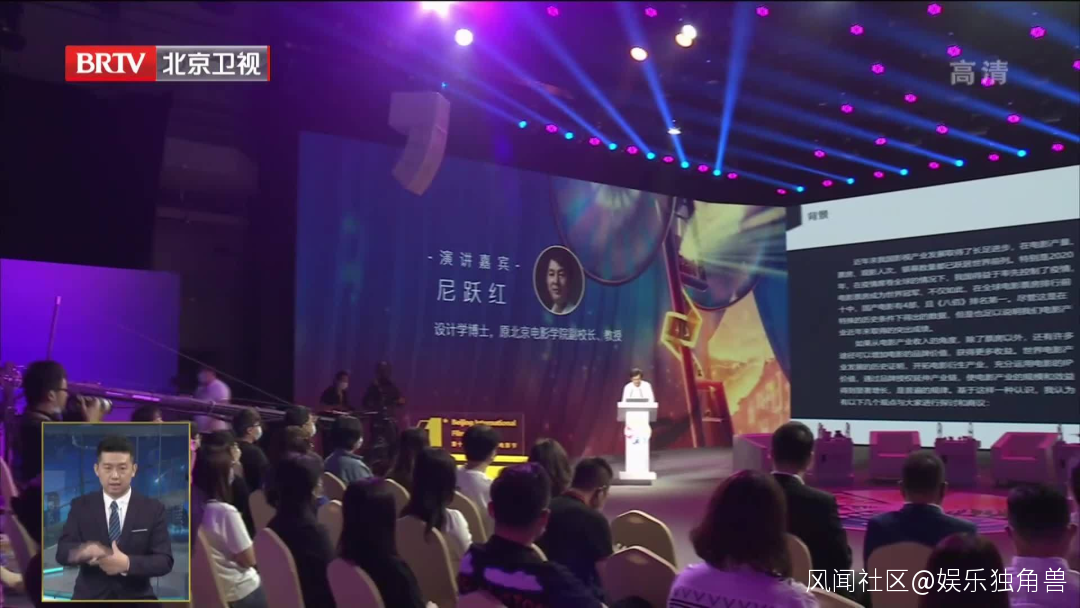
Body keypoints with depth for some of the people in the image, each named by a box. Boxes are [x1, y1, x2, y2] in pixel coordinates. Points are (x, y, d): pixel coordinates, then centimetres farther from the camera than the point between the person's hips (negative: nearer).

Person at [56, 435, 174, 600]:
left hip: (136, 597, 0)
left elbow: (165, 561, -6)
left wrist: (127, 564, -25)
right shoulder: (80, 506, 4)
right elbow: (62, 552, -4)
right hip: (90, 596, 1)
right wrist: (84, 550, -29)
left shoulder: (153, 509, 0)